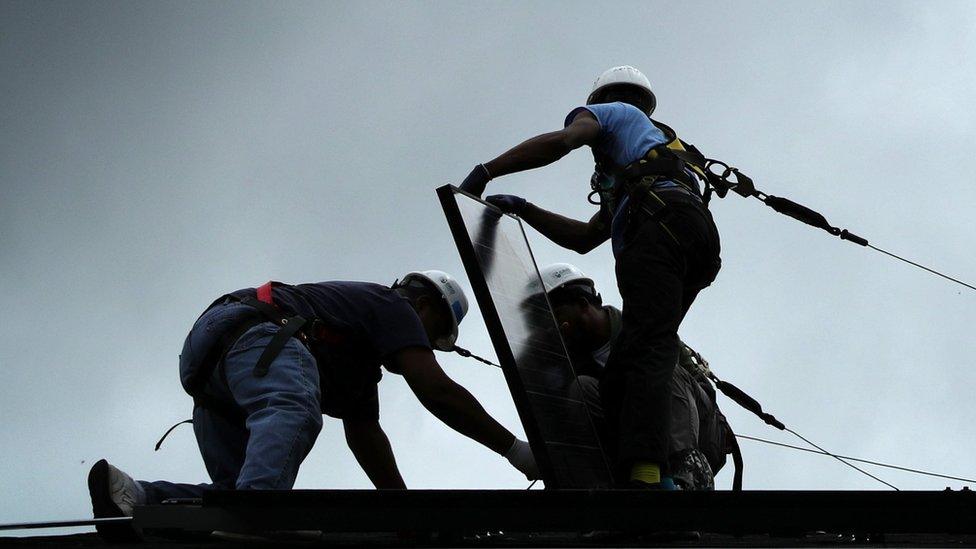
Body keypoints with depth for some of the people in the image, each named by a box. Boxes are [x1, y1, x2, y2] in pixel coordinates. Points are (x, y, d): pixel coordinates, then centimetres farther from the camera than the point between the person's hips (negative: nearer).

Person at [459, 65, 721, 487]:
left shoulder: (615, 112, 25)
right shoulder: (660, 142, 47)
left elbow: (561, 140, -1)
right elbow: (584, 239, 39)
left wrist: (484, 172, 4)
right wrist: (523, 209, 34)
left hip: (660, 223, -8)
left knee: (647, 347, -25)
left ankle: (644, 473, -44)